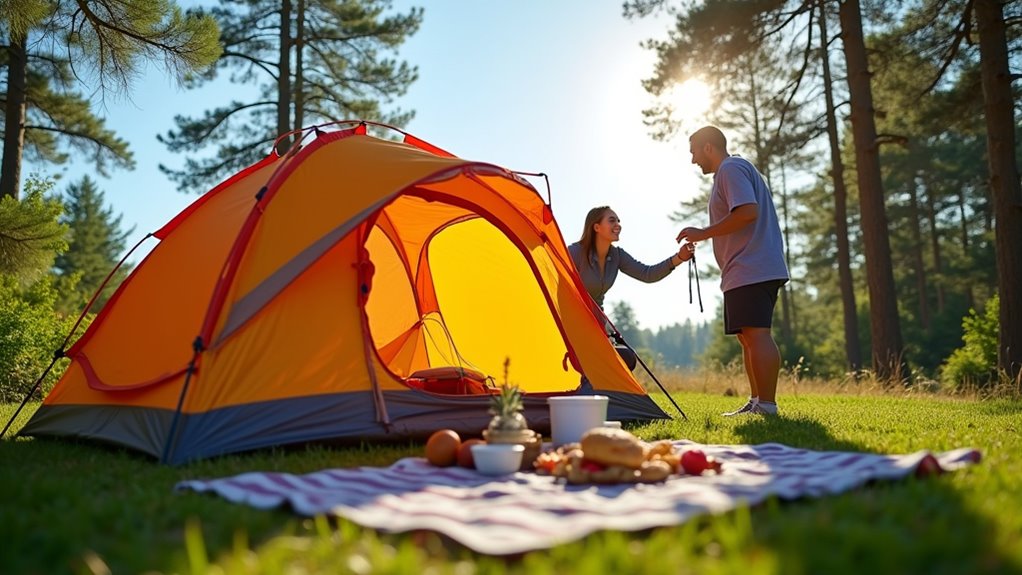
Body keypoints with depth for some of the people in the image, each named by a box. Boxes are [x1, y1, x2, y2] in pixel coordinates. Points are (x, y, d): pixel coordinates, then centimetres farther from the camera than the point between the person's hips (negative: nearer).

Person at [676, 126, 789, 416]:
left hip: (750, 270, -11)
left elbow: (748, 212, -21)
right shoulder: (738, 168, 25)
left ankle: (766, 406, -14)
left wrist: (703, 233, -14)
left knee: (756, 334, -14)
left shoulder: (731, 168, -7)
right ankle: (756, 402, 16)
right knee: (748, 336, 12)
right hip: (755, 270, 11)